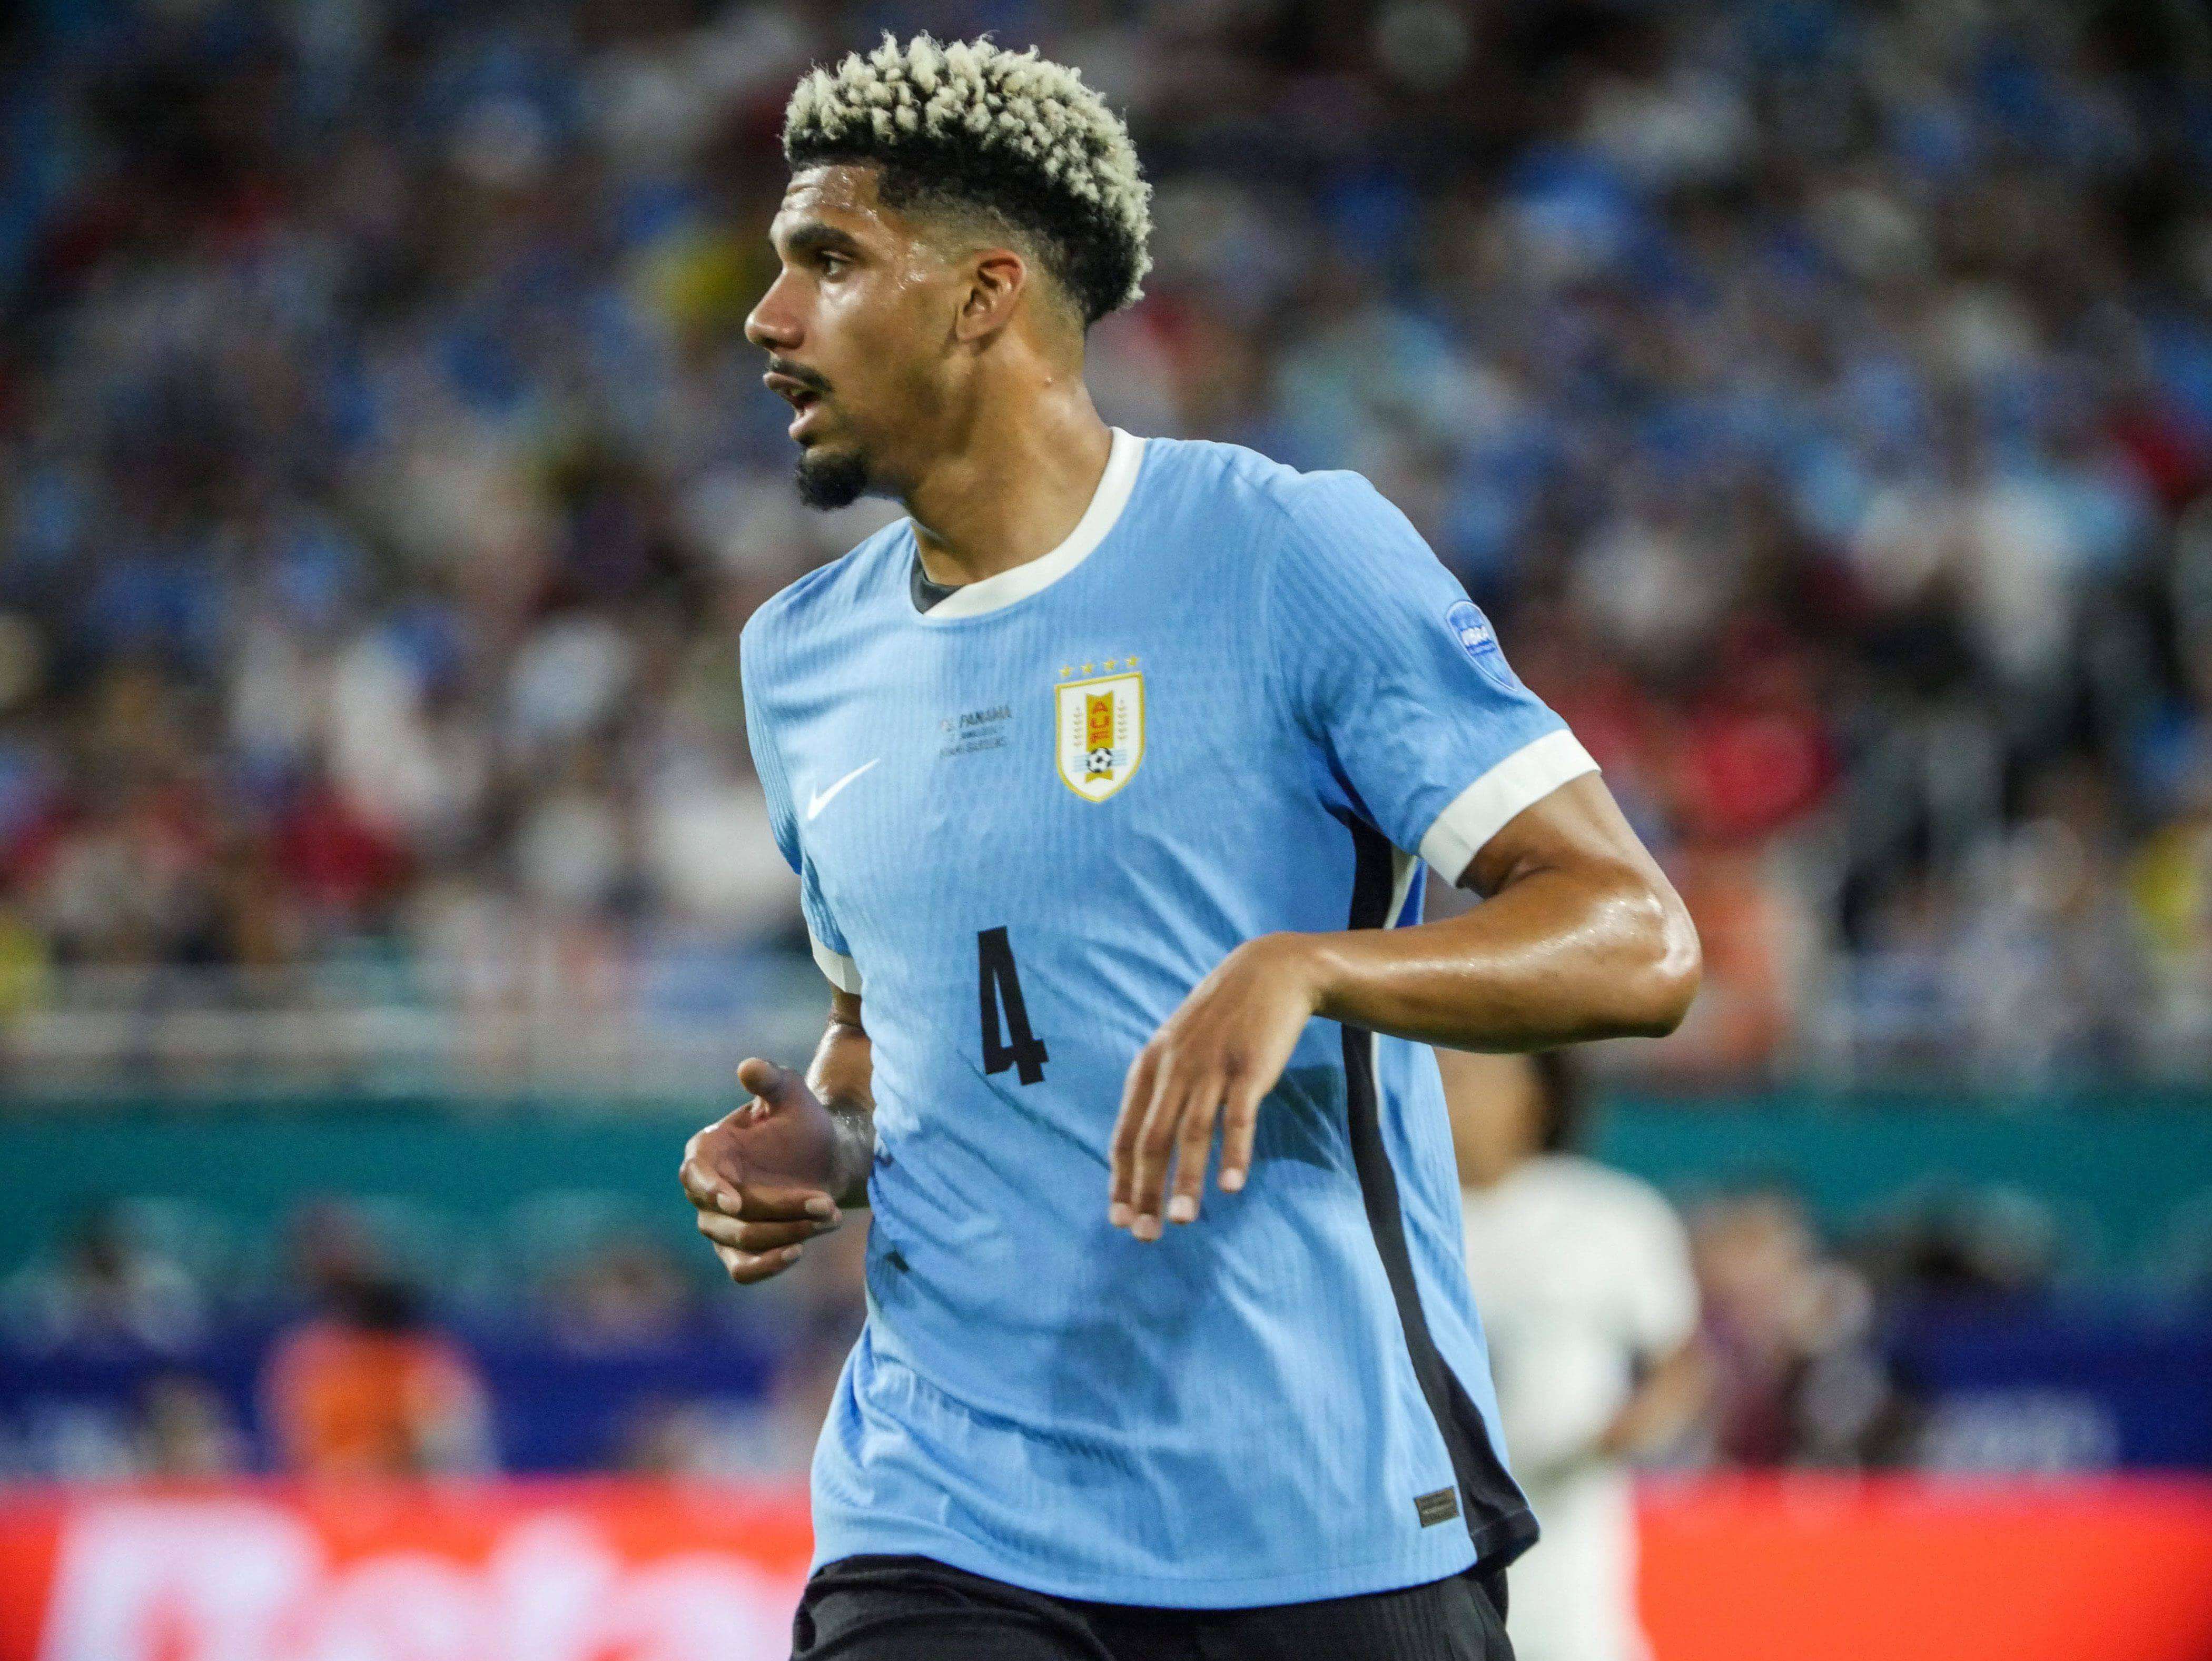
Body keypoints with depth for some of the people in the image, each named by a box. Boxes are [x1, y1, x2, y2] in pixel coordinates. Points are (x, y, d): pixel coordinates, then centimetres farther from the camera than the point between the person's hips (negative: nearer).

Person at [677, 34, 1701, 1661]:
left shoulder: (1295, 553, -4)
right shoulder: (803, 659, 13)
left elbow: (1638, 941, -9)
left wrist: (1301, 971, -25)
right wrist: (823, 1145, 5)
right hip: (943, 1524, 4)